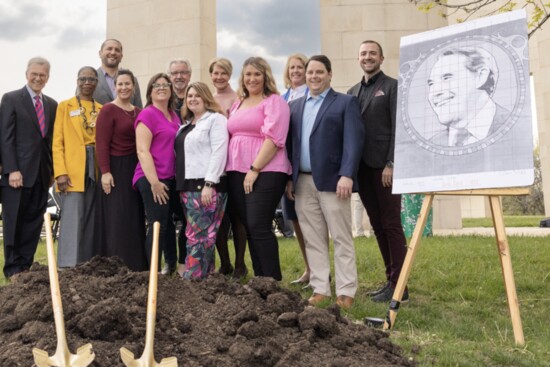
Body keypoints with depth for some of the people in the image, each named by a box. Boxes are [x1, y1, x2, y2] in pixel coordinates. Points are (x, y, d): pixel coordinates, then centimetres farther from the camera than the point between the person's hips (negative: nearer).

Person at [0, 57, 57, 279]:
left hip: (42, 174, 5)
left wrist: (53, 170, 8)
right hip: (18, 172, -4)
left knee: (34, 222, 6)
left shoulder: (52, 105, 14)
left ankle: (26, 265, 14)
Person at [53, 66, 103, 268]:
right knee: (72, 220, -7)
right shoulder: (65, 106, 6)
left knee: (92, 220, 6)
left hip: (97, 171, 4)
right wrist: (60, 172, -12)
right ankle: (68, 266, -4)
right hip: (72, 171, -3)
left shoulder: (102, 109, 15)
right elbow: (57, 142, -1)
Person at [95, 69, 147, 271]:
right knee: (116, 221, -2)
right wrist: (105, 172, -18)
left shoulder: (139, 112, 11)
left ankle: (135, 264, 18)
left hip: (135, 170, 6)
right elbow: (101, 143, -12)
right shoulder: (108, 110, -6)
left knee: (135, 220, 9)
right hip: (115, 169, -6)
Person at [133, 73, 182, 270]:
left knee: (168, 224, 13)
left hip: (171, 179, 7)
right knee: (158, 226, -6)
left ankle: (172, 266, 25)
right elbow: (142, 151, -13)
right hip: (152, 179, -7)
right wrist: (154, 182, -18)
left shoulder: (174, 116, 16)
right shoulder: (147, 115, -6)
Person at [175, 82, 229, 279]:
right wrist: (180, 184, 15)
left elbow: (219, 152, -13)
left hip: (206, 185, -8)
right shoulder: (186, 124, 23)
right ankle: (205, 277, 13)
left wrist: (209, 184, -20)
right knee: (203, 235, 9)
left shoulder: (216, 119, -3)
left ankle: (191, 280, -8)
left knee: (198, 236, -9)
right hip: (187, 186, 8)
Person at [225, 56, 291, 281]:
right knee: (249, 228, 8)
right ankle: (259, 279, 17)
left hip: (265, 172, -7)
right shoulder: (238, 105, 20)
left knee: (259, 227, -11)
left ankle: (273, 280, -1)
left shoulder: (274, 102, -3)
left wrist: (255, 169, -17)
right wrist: (229, 167, 12)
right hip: (237, 173, 7)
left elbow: (273, 138, -14)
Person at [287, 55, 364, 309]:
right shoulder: (295, 106, 17)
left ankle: (346, 292, 6)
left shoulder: (346, 102, 2)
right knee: (313, 240, 7)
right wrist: (290, 178, 7)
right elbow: (291, 144, 15)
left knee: (341, 239, 0)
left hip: (332, 181, -5)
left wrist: (346, 175, -19)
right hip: (303, 182, 5)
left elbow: (353, 141, -9)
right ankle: (320, 289, 15)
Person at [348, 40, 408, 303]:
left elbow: (397, 128, -8)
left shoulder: (392, 86, 0)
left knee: (391, 226, -4)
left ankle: (399, 287, 1)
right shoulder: (353, 92, 17)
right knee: (378, 227, 8)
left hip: (384, 166, -6)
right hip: (362, 168, 6)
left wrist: (391, 164, -15)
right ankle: (390, 281, 15)